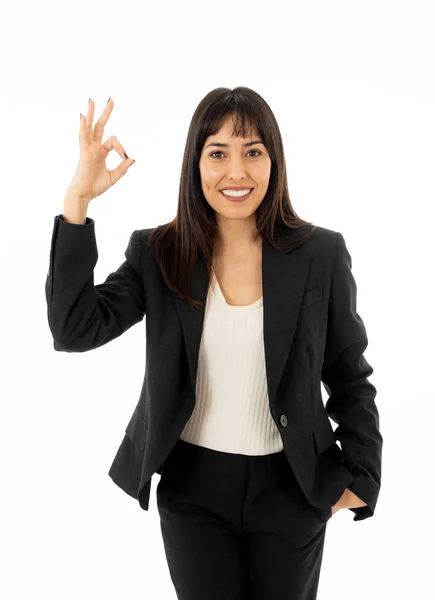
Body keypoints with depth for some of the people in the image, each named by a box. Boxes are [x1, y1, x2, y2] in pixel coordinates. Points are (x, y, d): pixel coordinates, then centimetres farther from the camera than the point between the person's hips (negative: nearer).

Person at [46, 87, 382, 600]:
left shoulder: (322, 254, -7)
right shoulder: (157, 253, -5)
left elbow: (350, 377, 2)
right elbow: (75, 329, -18)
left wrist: (362, 476, -1)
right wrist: (77, 201, -22)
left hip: (292, 488, 0)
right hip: (192, 486, 0)